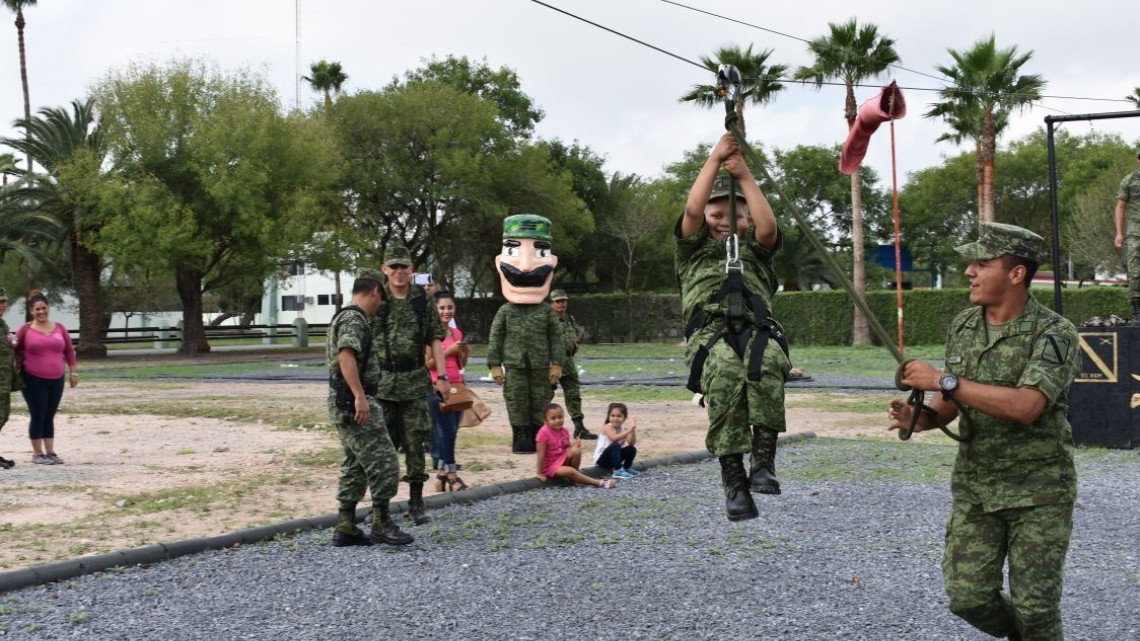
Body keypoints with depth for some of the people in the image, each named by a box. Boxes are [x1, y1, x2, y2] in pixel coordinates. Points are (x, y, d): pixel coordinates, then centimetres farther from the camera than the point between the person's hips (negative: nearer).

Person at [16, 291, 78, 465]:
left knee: (49, 417, 9)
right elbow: (16, 351, 2)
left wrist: (73, 372, 8)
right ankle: (37, 454, 7)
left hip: (56, 380, 3)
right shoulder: (25, 329, -3)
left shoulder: (59, 328, 6)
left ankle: (50, 452, 15)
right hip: (33, 380, -3)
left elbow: (69, 351, 10)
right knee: (38, 416, -1)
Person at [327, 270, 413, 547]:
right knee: (384, 462, -7)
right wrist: (360, 396, -32)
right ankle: (381, 524, -3)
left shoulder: (342, 317, 20)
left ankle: (345, 528, 14)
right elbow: (346, 356, -27)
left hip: (344, 406, 11)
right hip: (357, 405, -11)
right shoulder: (355, 319, -13)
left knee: (355, 466, 12)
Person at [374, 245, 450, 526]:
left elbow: (435, 340, 7)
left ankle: (416, 503, 12)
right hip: (381, 381, -1)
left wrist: (442, 376, -1)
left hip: (415, 381, 1)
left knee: (415, 443, 3)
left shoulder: (423, 301, 6)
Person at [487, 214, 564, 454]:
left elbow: (556, 338, 2)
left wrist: (556, 364, -4)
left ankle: (538, 436, 12)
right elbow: (495, 339, 2)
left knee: (540, 401, 4)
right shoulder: (505, 312, 1)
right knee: (517, 401, 1)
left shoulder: (547, 312, 2)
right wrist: (495, 365, -4)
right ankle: (520, 437, 7)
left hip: (540, 365, 1)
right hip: (514, 365, 0)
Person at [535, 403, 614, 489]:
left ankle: (574, 477, -6)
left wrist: (575, 445, -15)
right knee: (570, 471, -31)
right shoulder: (544, 432, -20)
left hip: (563, 460, 6)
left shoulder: (564, 432, 0)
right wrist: (540, 473, -17)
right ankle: (599, 482, -25)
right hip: (550, 466, -6)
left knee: (576, 450, -22)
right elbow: (541, 454, -18)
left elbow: (568, 448, 9)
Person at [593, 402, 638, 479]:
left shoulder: (624, 428, -4)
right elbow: (614, 438, -41)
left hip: (613, 457, 6)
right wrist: (629, 430, -45)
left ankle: (627, 468, 9)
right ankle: (618, 471, -28)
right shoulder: (607, 427, -20)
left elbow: (631, 443, -17)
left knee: (632, 449, -13)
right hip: (601, 459, -6)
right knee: (615, 445, -32)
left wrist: (633, 429, -29)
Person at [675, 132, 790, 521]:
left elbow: (768, 226, 7)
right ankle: (734, 482, -35)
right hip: (710, 333, -1)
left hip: (757, 331, 1)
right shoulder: (694, 247, 27)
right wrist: (715, 159, 9)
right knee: (725, 377, -36)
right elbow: (692, 209, 8)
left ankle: (763, 460, -34)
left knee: (766, 365, -37)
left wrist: (744, 175, 9)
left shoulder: (754, 248, 30)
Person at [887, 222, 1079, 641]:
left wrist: (944, 380, -27)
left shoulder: (1053, 333, -15)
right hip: (973, 488, 5)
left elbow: (1025, 407, -29)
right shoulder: (963, 327, 4)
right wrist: (919, 416, -9)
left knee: (1035, 606, 0)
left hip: (1039, 492, -5)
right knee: (969, 598, 1)